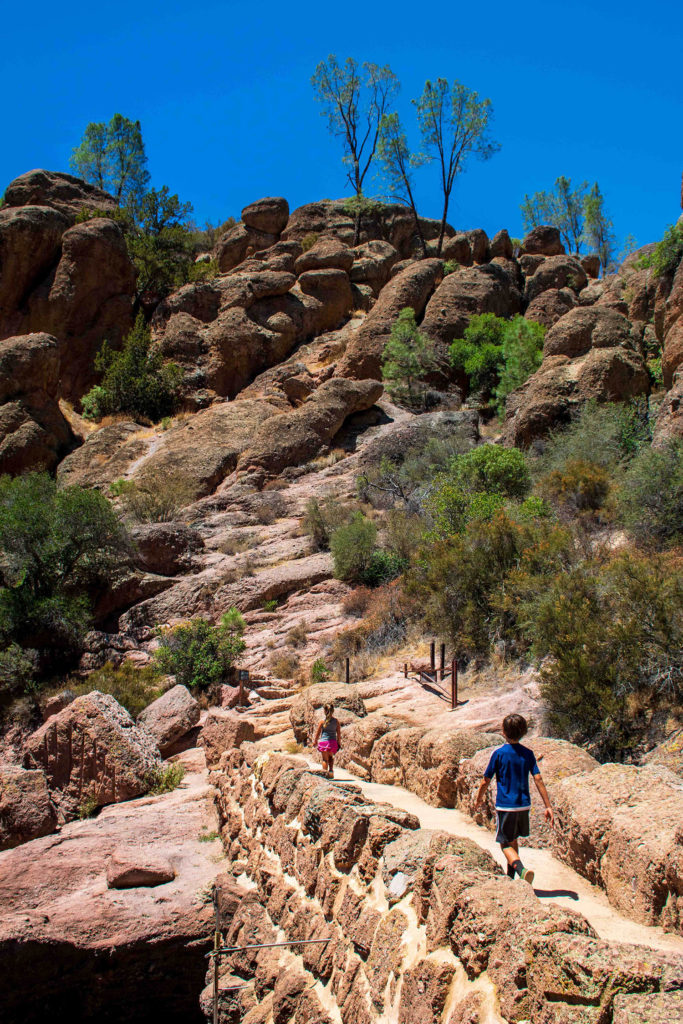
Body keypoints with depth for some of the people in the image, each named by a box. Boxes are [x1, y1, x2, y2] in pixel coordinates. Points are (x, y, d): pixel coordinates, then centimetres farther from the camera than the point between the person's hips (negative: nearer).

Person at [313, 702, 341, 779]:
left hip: (323, 741, -2)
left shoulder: (323, 721, -6)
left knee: (325, 759, 10)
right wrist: (339, 742, 16)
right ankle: (331, 771, 9)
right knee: (331, 757, 24)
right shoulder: (336, 721, -2)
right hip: (333, 742, 2)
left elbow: (318, 732, 1)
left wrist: (315, 741, 16)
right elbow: (339, 733, 3)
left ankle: (325, 773, 6)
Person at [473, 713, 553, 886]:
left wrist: (478, 800, 12)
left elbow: (485, 782, -4)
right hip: (524, 806, 5)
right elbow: (538, 780, -4)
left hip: (505, 806, -4)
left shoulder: (499, 753, -9)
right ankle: (510, 876, 31)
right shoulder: (528, 753, 0)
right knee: (514, 840, 23)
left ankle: (521, 869, -24)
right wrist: (548, 806, -2)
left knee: (506, 844, 2)